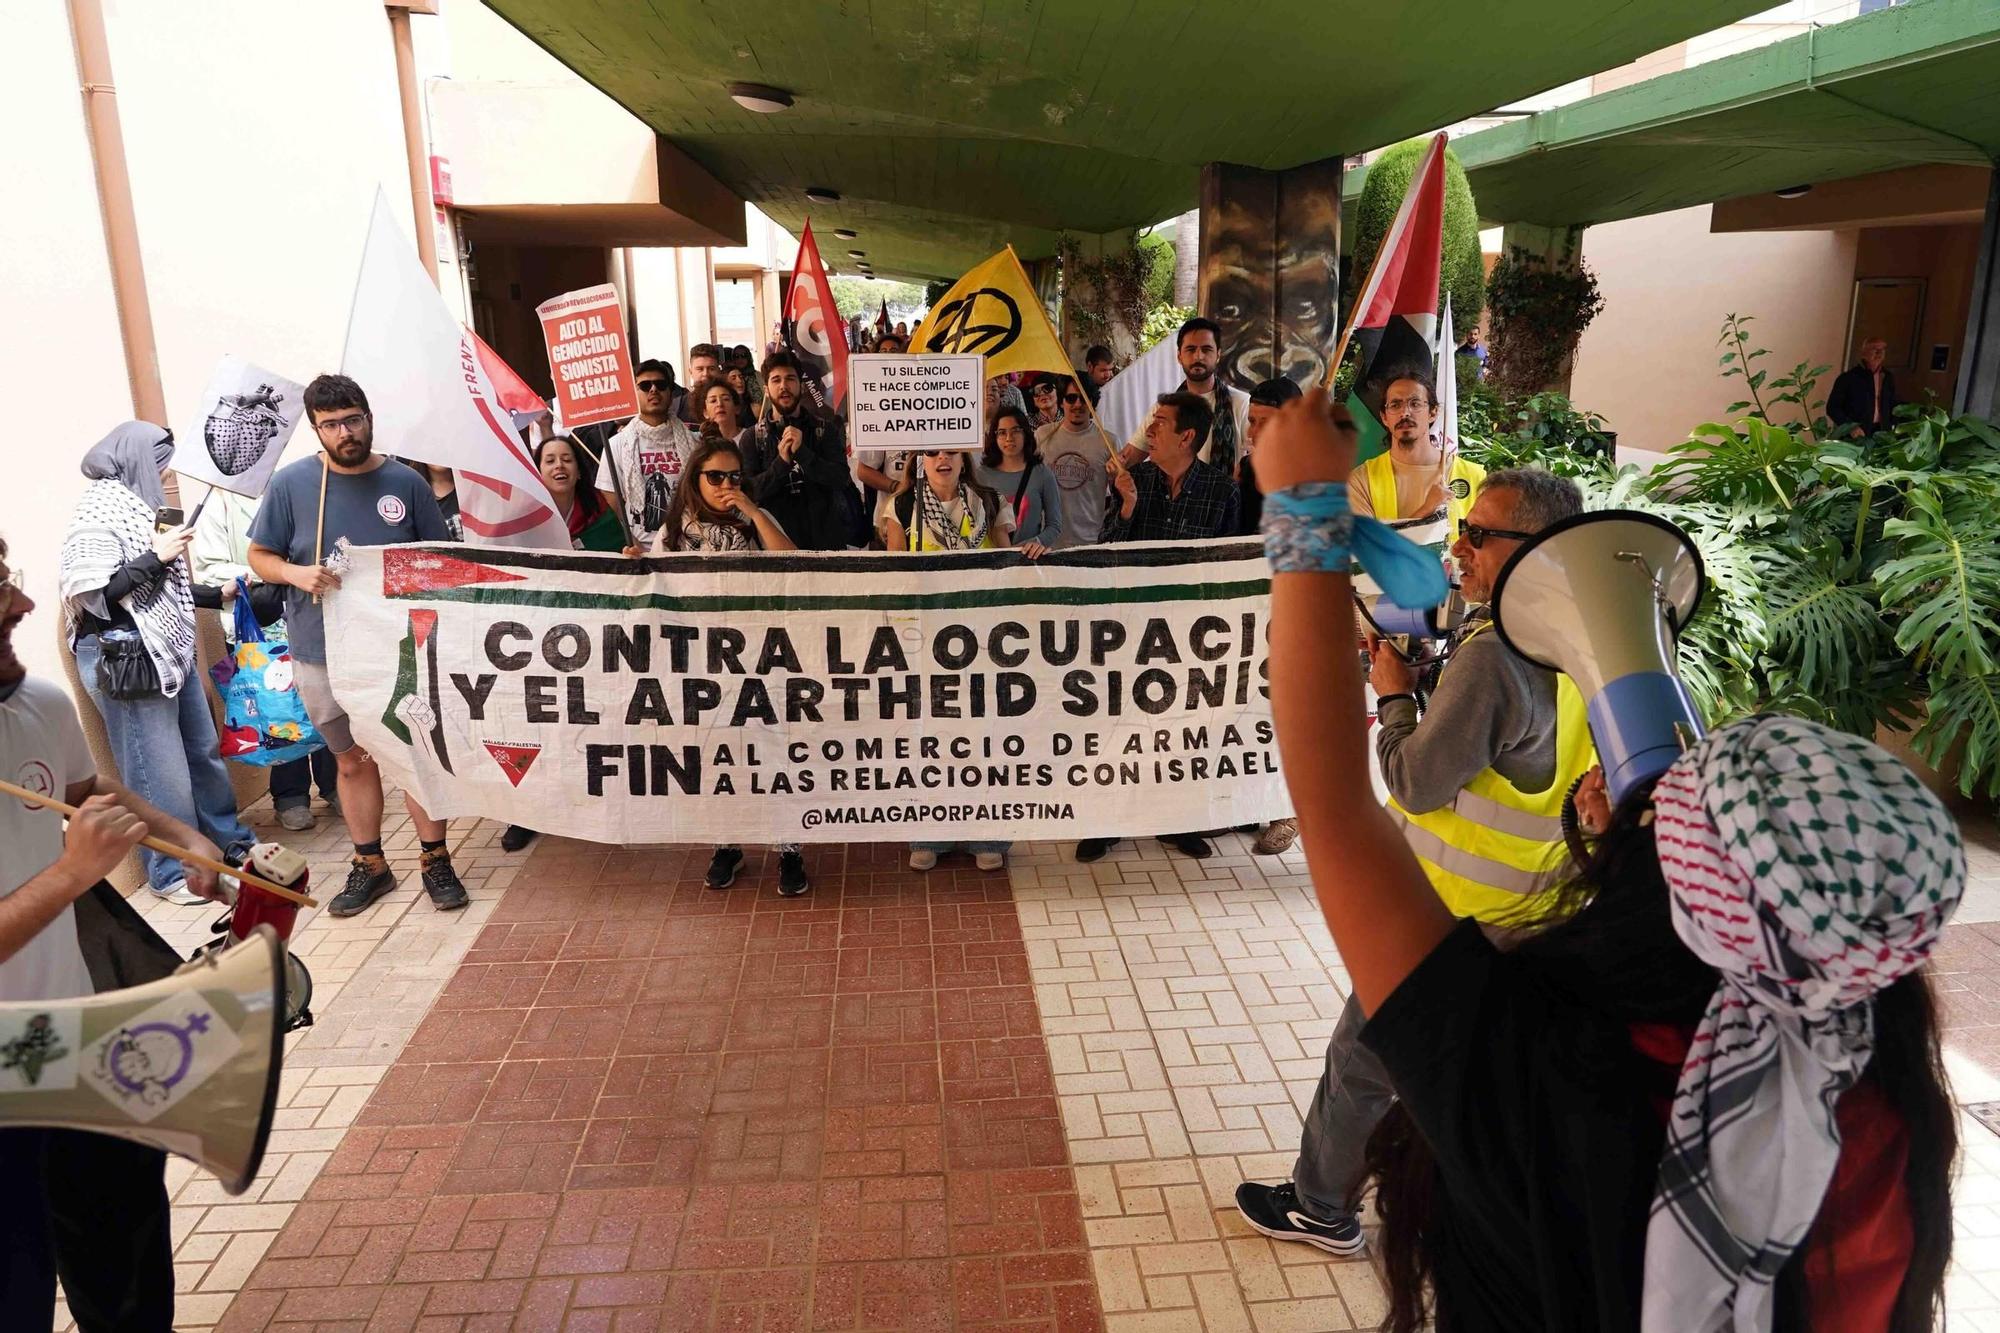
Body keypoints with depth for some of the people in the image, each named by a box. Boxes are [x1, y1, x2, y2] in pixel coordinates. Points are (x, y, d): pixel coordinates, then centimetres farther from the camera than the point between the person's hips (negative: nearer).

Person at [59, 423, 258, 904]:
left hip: (171, 651, 9)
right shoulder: (96, 514, -13)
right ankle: (171, 872, 14)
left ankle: (231, 841, 32)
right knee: (159, 770, 0)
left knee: (203, 752, 17)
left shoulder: (138, 505, 12)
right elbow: (90, 594, -21)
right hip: (125, 661, -9)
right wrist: (155, 557, -19)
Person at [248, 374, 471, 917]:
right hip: (323, 653, 1)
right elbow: (260, 557, 5)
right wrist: (295, 573, -16)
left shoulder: (405, 482, -2)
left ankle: (436, 861, 17)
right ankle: (369, 864, 28)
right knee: (352, 761, 13)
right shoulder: (291, 483, -3)